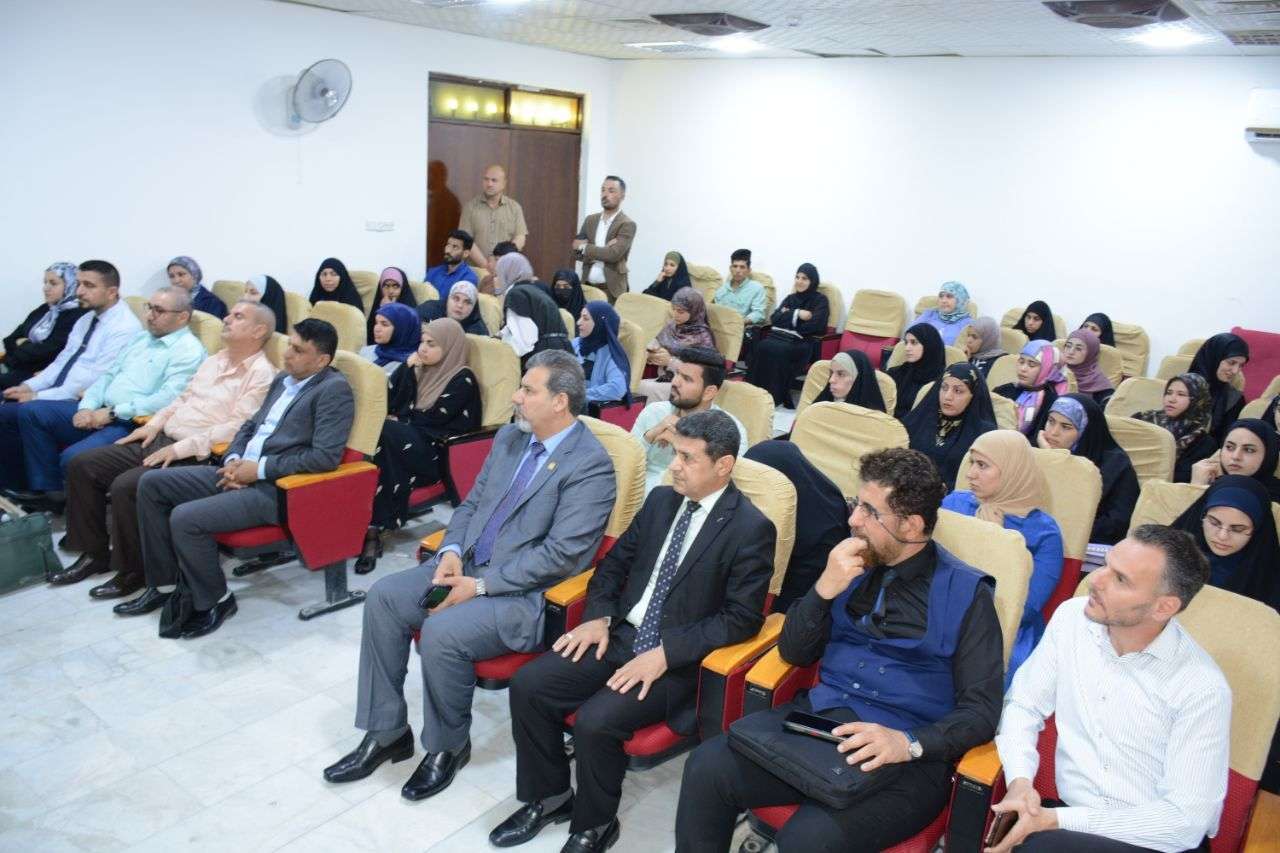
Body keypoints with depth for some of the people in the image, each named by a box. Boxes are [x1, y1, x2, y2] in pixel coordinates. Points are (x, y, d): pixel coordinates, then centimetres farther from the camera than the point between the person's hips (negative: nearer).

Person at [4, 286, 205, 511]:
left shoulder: (189, 350, -10)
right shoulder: (141, 338, 19)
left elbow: (167, 399, -22)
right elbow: (108, 375, 20)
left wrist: (112, 413, -19)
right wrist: (87, 407, 1)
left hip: (133, 424, -10)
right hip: (100, 412, 10)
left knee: (73, 457, -28)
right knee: (31, 412, 4)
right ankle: (50, 491, 8)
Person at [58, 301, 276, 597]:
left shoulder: (261, 374, -11)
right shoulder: (215, 359, 17)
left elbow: (237, 427, -19)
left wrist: (181, 448, -20)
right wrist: (154, 424, 9)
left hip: (194, 458, -9)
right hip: (159, 441, 9)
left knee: (125, 486, -27)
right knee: (82, 466, 2)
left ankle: (132, 571, -7)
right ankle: (94, 553, 12)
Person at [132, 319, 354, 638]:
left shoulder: (334, 389, -11)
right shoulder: (283, 380, 16)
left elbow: (326, 456, -20)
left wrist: (260, 468, -17)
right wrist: (233, 460, 2)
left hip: (275, 487, -9)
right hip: (240, 473, 10)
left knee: (185, 518, -24)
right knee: (150, 483, 5)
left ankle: (214, 601, 1)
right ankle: (164, 583, 15)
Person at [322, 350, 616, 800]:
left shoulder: (591, 465, -16)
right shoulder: (509, 437, 10)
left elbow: (560, 555, -21)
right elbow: (471, 504, 16)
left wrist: (480, 586, -20)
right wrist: (452, 551, -5)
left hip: (525, 592, -8)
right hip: (467, 564, 8)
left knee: (442, 632, -28)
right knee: (383, 597, -8)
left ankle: (447, 746, 1)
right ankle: (386, 733, 6)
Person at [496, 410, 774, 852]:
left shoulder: (752, 528, -12)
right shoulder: (661, 500, 7)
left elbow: (741, 618, -15)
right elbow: (615, 561, 15)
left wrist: (665, 653, -21)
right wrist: (599, 616, -3)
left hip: (678, 659, -6)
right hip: (621, 634, 7)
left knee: (595, 722, -26)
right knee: (527, 686, -8)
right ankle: (550, 796, 14)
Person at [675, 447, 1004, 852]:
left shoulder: (966, 593, -4)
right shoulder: (853, 561, 9)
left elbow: (981, 709, -7)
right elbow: (794, 653, 9)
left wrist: (909, 743, -24)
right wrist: (825, 588, -8)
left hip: (909, 756, -4)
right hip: (820, 716, 5)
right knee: (706, 766, -19)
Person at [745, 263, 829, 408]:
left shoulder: (820, 300, 8)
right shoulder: (790, 298, 24)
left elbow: (814, 326, -9)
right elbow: (774, 318, 9)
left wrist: (787, 317, 0)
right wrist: (796, 314, -5)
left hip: (800, 343, -4)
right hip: (778, 336, 5)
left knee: (777, 350, -36)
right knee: (761, 347, -30)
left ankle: (775, 397, -31)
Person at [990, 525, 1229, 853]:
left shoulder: (1203, 689, -16)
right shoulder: (1072, 617, -3)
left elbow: (1186, 819, -15)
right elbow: (1023, 705, 5)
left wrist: (1056, 821, -20)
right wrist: (1020, 781, -14)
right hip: (1071, 814, 5)